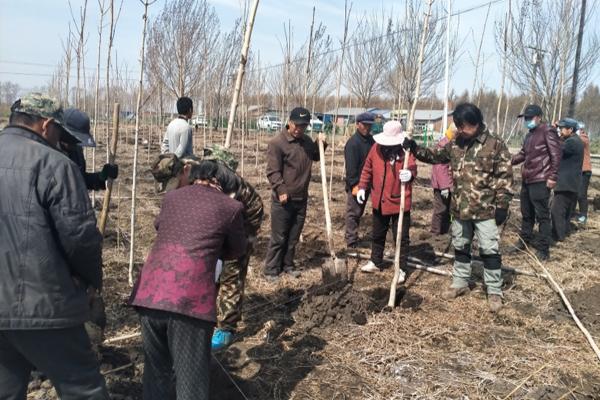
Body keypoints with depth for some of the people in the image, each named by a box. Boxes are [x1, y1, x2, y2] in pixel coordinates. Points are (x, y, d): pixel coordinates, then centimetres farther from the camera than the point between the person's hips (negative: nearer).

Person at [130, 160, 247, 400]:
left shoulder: (171, 197, 20)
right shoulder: (231, 207, 8)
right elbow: (237, 251, 22)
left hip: (150, 291, 5)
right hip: (190, 298, -4)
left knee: (156, 367, 21)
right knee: (191, 376, 6)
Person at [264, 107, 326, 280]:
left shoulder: (307, 141, 9)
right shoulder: (277, 143, -12)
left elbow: (316, 156, 26)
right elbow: (272, 171, -15)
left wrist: (321, 144, 7)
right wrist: (281, 190, -24)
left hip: (301, 199, 6)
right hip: (283, 200, -6)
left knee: (293, 237, 15)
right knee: (278, 237, 1)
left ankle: (287, 265, 28)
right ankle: (271, 269, 13)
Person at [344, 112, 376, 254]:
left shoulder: (371, 140, 10)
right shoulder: (353, 143, -15)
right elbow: (350, 167, -20)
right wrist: (354, 184, -24)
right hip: (355, 185, -8)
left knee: (359, 212, 18)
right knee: (353, 213, -4)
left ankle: (352, 236, 31)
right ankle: (351, 244, -1)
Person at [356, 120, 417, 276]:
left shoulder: (405, 150, -15)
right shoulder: (377, 147, -2)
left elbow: (412, 167, -27)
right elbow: (367, 169, 8)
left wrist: (409, 174, -50)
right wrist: (362, 187, 5)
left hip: (399, 202, -5)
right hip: (379, 201, 5)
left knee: (401, 237, 5)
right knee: (377, 234, 21)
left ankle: (401, 268, 20)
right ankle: (375, 262, 40)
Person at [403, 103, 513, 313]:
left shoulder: (496, 145, -11)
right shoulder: (455, 144, 5)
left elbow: (505, 176, -11)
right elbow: (434, 155, 16)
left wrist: (502, 205, -15)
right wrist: (415, 149, -1)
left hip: (485, 210, -5)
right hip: (460, 209, 6)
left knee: (489, 250, 2)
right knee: (460, 247, 17)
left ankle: (494, 292, 14)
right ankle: (460, 283, 33)